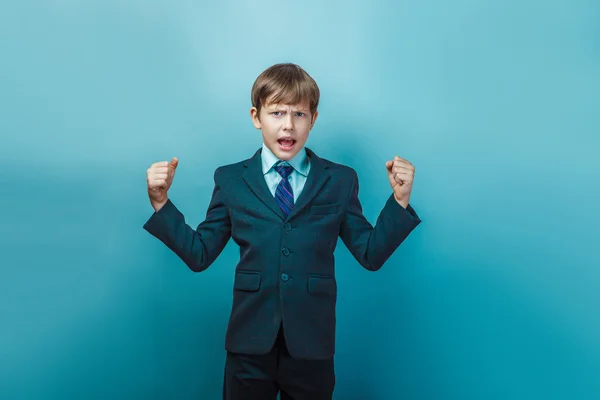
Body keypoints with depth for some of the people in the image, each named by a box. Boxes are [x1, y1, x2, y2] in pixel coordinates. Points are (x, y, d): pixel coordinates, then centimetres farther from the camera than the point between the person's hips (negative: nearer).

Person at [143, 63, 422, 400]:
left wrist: (399, 200, -11)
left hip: (312, 345, 0)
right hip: (250, 344, 0)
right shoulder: (231, 180, 2)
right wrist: (161, 202, -8)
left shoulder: (340, 181, 2)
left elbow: (371, 254, 0)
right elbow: (199, 254, 1)